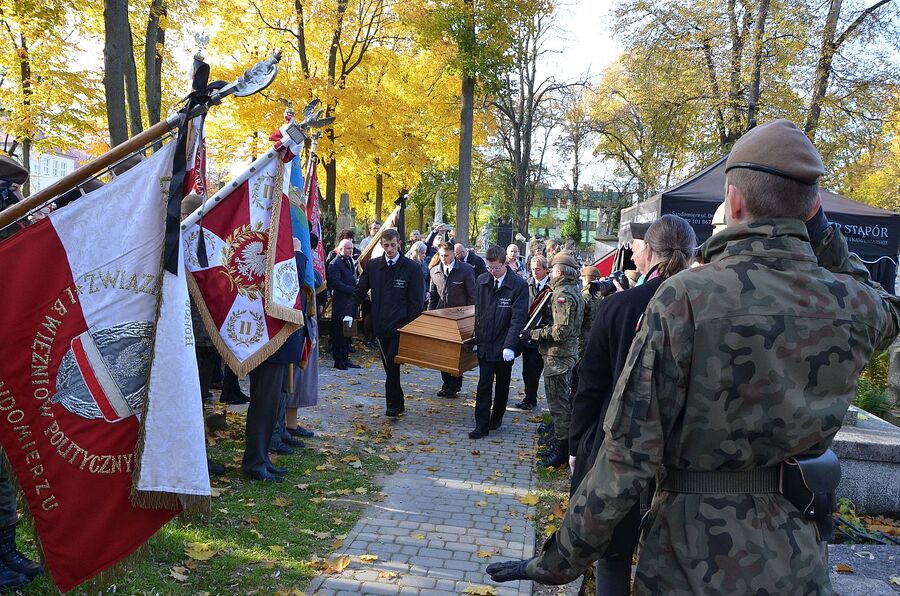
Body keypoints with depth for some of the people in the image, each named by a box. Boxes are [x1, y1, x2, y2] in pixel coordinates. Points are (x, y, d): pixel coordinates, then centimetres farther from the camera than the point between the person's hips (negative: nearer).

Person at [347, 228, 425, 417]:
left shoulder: (412, 268, -3)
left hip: (401, 326, -4)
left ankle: (393, 404, 1)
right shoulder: (372, 266, 7)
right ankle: (398, 404, 22)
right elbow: (359, 292, 12)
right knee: (389, 366, 11)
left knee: (392, 363, -12)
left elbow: (417, 301, -4)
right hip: (381, 325, 4)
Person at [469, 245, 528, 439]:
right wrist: (477, 339, 8)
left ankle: (496, 418, 31)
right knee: (484, 385, 0)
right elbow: (478, 313, 10)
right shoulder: (482, 281, 1)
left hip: (504, 346, -2)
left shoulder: (519, 285, -12)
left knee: (502, 384, 14)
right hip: (485, 343, 2)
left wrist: (509, 346, -22)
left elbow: (518, 318, -16)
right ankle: (482, 425, 4)